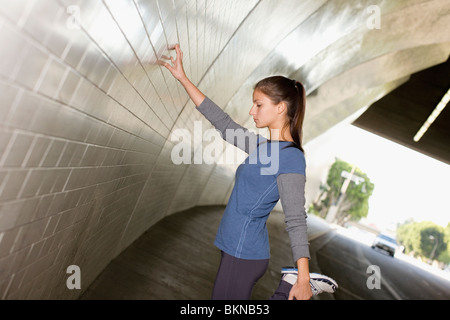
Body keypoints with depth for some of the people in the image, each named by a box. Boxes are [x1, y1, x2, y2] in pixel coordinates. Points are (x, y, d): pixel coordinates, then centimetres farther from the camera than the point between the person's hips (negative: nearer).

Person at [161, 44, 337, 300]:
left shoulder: (290, 157, -17)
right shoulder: (262, 146, 8)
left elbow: (296, 219, -20)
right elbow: (221, 121, 12)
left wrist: (303, 277, -24)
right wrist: (183, 78, 14)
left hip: (244, 253, -9)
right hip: (236, 249, 9)